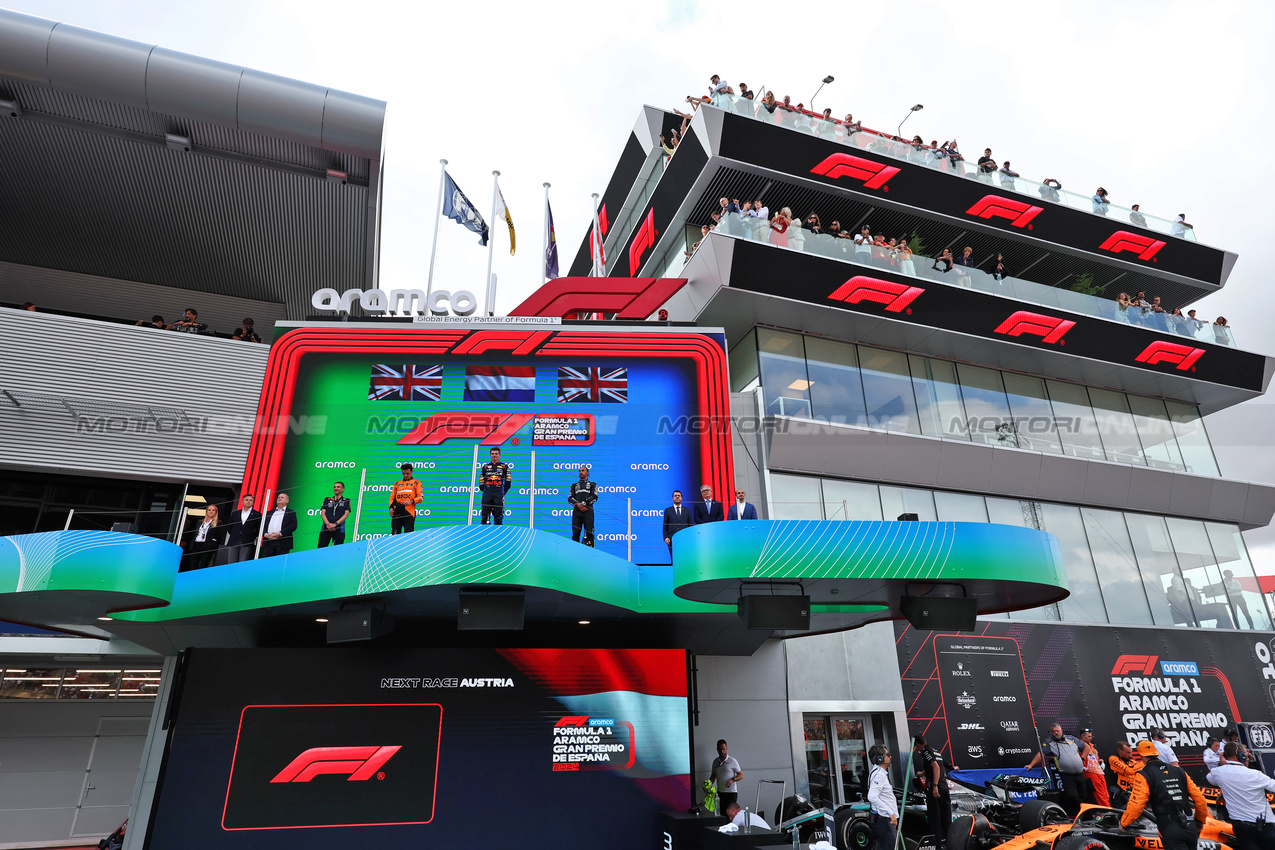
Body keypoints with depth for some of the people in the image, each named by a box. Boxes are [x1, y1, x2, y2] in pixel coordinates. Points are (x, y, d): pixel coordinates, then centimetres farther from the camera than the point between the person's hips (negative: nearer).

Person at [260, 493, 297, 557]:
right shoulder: (269, 513, 23)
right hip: (268, 542, 4)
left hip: (282, 544, -3)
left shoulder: (291, 513, 11)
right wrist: (265, 534, -6)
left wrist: (280, 533, -14)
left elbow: (293, 526, -3)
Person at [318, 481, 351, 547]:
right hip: (326, 528, 2)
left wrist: (335, 524, -12)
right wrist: (328, 524, -8)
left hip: (339, 529, -2)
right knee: (321, 548, -8)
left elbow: (346, 514, 2)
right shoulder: (327, 500, 21)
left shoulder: (346, 501, 14)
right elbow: (322, 513, 10)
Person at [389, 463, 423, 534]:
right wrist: (391, 507, 1)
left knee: (408, 535, -9)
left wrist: (411, 501, -15)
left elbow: (420, 498, 4)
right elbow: (392, 498, 20)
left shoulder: (416, 483, 13)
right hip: (397, 512, 3)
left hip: (409, 512, -3)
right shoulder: (397, 484, 23)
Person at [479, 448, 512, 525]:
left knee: (498, 516, -5)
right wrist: (485, 491, 12)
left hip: (499, 494, -2)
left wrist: (504, 491, 8)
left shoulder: (504, 467, 13)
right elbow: (481, 481, 20)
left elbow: (508, 481, 12)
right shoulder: (485, 467, 18)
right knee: (484, 515, -1)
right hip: (487, 494, 2)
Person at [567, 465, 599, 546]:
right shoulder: (574, 485, 26)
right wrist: (577, 504, -7)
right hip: (577, 511, 2)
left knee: (589, 532, -12)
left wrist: (584, 503, -10)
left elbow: (594, 497, 4)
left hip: (588, 511, -2)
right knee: (575, 533, -6)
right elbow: (570, 498, 14)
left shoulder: (592, 484, 20)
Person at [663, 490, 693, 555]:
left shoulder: (687, 510, 15)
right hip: (672, 539, -1)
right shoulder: (668, 510, 12)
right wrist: (666, 537, -5)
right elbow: (665, 527, 8)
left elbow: (691, 525, 13)